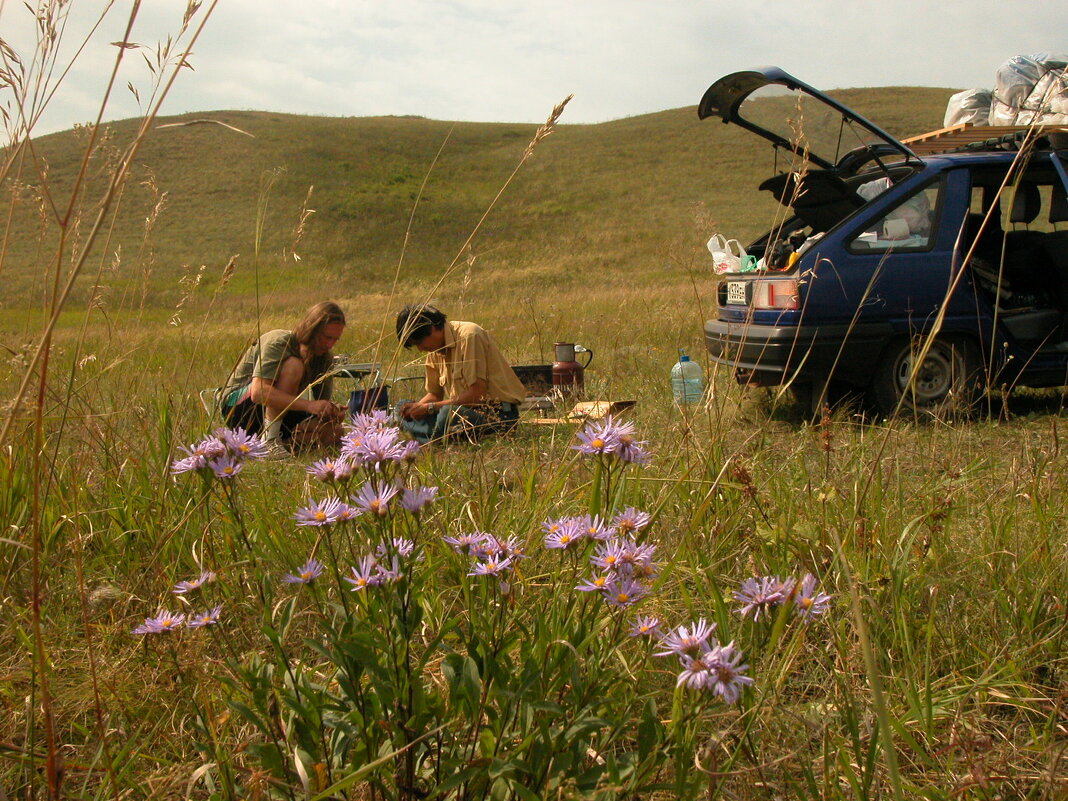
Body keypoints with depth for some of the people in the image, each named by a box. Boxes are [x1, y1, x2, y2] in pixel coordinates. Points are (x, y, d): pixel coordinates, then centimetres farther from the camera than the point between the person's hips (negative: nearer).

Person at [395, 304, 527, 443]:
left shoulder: (469, 336, -17)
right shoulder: (434, 351, 10)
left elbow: (477, 394, -21)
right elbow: (435, 394, 18)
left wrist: (430, 407, -17)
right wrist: (417, 406, -5)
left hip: (500, 412, -9)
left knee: (448, 414, -38)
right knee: (402, 407, 2)